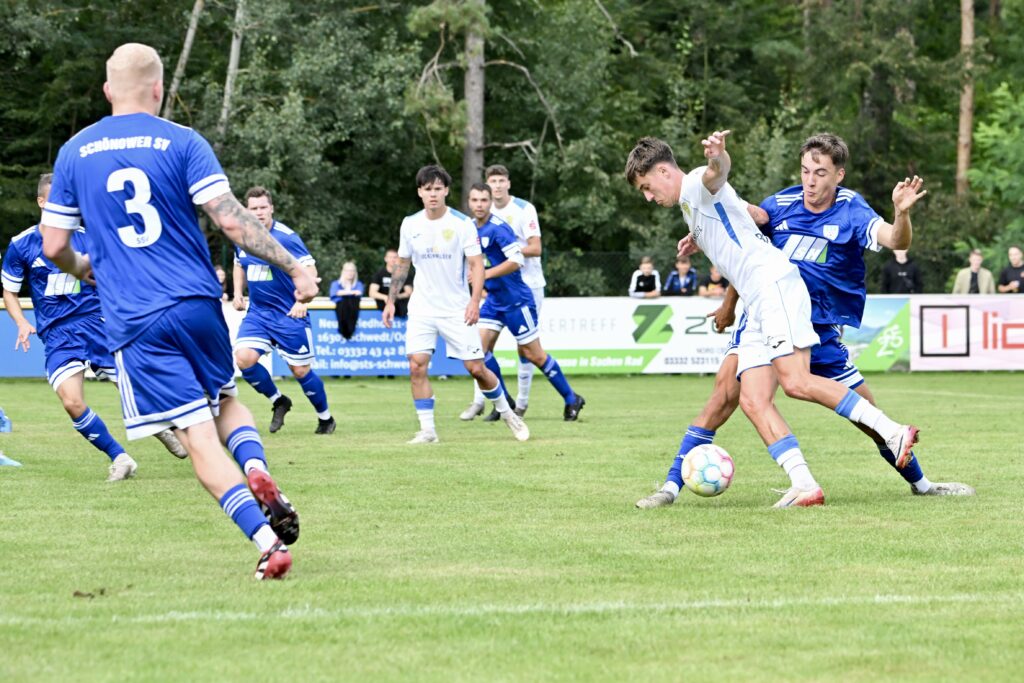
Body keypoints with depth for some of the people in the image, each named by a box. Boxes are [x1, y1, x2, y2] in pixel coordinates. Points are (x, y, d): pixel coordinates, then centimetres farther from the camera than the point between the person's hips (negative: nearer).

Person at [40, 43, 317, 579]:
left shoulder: (74, 153, 7)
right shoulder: (182, 143, -1)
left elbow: (54, 247, 10)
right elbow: (231, 219, -10)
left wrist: (82, 269, 32)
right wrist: (293, 267, -4)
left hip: (133, 321, 0)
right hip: (198, 303, 0)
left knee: (200, 439, -1)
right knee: (226, 400, 25)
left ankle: (268, 542, -15)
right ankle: (258, 472, -6)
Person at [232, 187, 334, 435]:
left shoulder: (286, 237, -16)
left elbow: (310, 269, -16)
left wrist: (302, 301, -27)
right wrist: (238, 293, 9)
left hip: (289, 314, -5)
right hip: (257, 312, 5)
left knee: (300, 370, 0)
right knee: (243, 358, -16)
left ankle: (325, 418, 24)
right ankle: (278, 401, 9)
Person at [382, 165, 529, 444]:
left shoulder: (462, 223, -8)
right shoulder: (410, 224, 2)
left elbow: (476, 264, -9)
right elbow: (402, 264, 14)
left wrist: (475, 301, -21)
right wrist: (391, 301, 10)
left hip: (457, 309, -2)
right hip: (422, 308, 2)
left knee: (476, 368, -2)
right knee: (417, 367, -13)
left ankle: (508, 414, 22)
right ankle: (427, 430, -4)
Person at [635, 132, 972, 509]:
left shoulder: (851, 211, -9)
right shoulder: (781, 204, -3)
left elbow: (895, 240, -27)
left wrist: (901, 213, -46)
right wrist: (730, 302, 9)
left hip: (819, 330, 0)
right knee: (726, 390, -19)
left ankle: (920, 483, 26)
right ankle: (672, 484, -17)